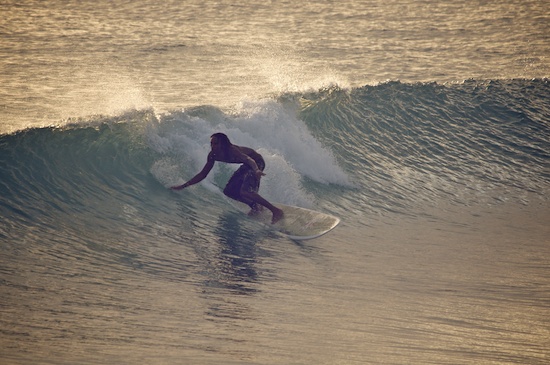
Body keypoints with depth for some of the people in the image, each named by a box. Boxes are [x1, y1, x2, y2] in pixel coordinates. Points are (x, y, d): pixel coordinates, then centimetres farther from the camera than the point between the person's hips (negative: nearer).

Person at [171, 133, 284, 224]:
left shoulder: (231, 150, -33)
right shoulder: (213, 155, -11)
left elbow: (250, 160, -44)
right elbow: (203, 174, -1)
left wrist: (256, 171, -66)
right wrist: (184, 186, -4)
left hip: (256, 162, -8)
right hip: (246, 166, 8)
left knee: (245, 191, -26)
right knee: (229, 191, 4)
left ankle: (276, 211, -22)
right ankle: (255, 206, 20)